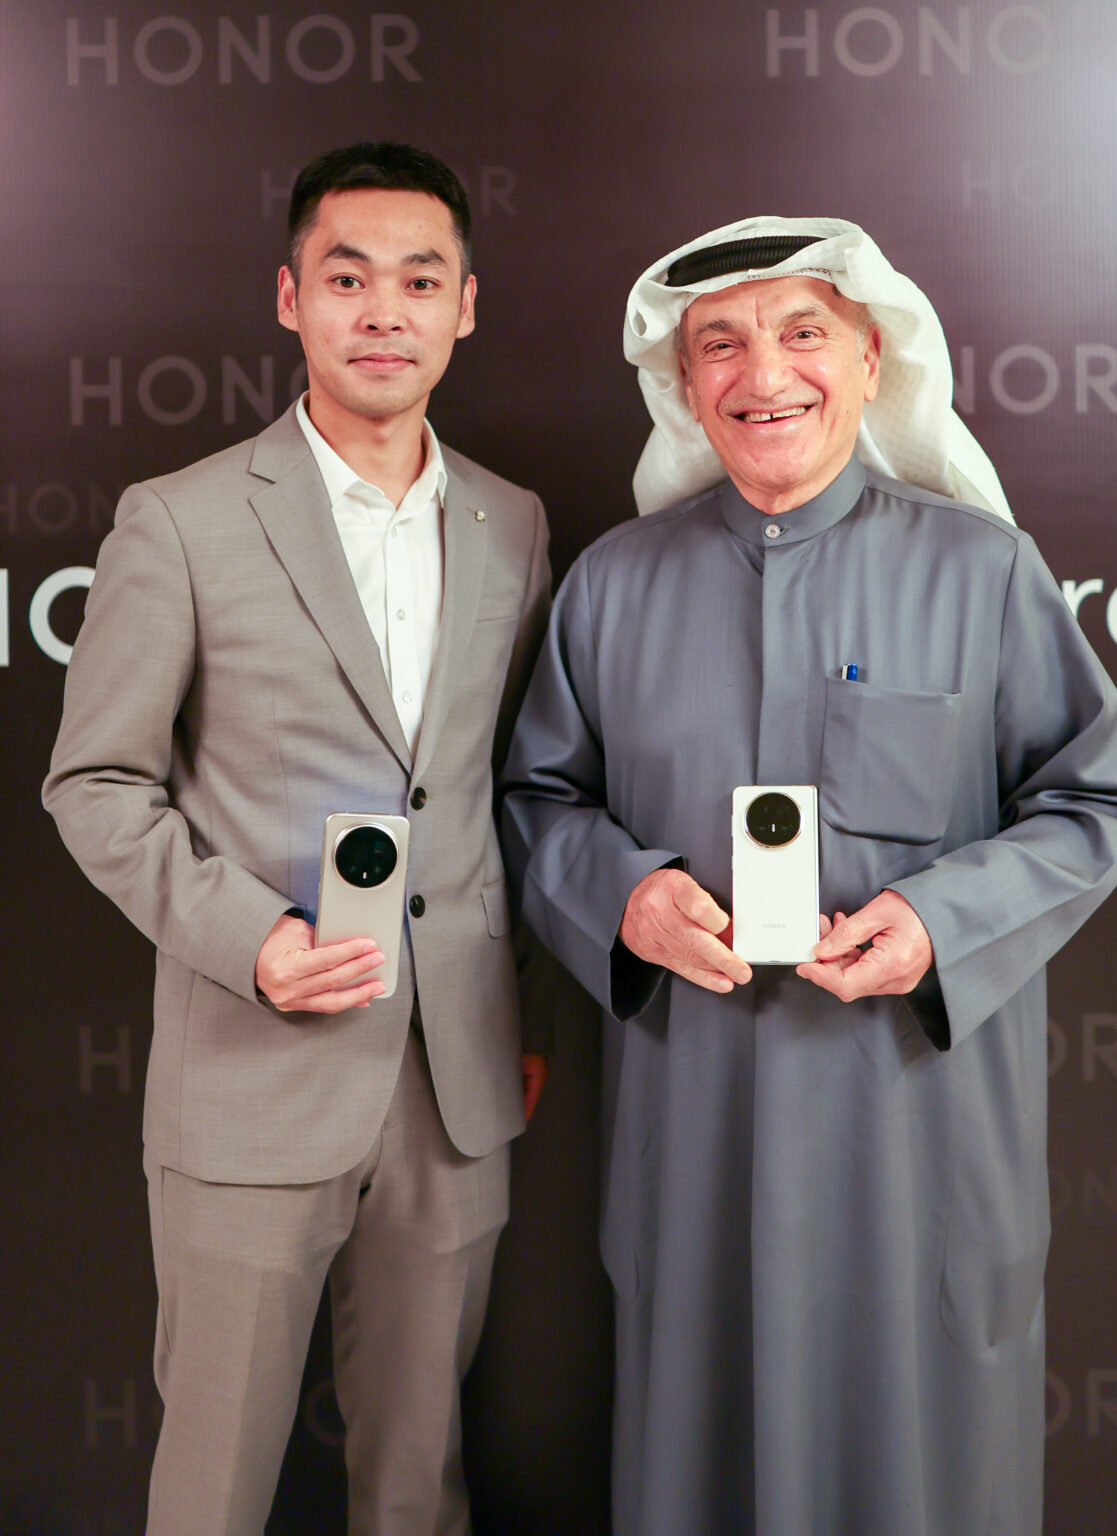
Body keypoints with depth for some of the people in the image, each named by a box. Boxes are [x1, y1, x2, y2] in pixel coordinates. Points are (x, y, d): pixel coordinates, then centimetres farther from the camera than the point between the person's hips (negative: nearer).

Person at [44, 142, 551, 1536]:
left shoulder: (513, 527, 7)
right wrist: (245, 936, -17)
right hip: (253, 1089, -3)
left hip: (459, 1088, 4)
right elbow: (94, 784, -3)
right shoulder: (180, 524, -6)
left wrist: (530, 1012, 13)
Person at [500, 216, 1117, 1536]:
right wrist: (624, 891, -11)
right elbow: (541, 797, 9)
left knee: (916, 1426, 13)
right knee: (701, 1421, 15)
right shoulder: (614, 581, 4)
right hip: (693, 1101, 2)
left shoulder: (981, 567, -2)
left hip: (918, 1092, -1)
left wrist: (945, 920, -15)